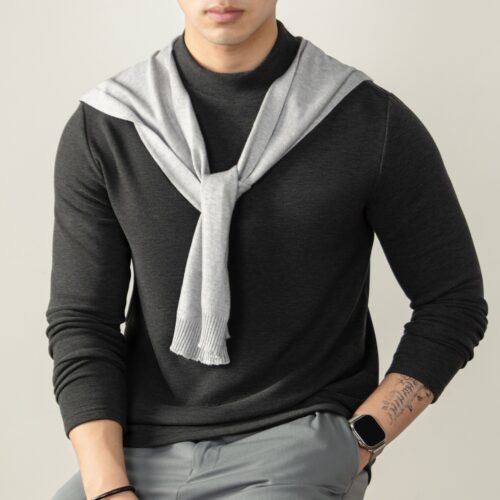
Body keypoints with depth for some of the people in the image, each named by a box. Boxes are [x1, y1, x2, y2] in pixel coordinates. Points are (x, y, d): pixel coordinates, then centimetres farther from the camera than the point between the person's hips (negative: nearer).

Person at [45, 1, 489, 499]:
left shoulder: (375, 122, -3)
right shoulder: (100, 131, 2)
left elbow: (455, 303, 4)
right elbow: (81, 326, 2)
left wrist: (355, 446, -6)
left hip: (300, 442, -2)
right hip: (143, 455, 2)